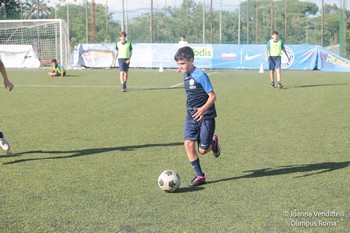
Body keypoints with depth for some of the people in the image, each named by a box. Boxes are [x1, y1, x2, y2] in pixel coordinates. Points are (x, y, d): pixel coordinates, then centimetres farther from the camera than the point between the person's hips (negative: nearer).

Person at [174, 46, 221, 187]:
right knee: (188, 144, -10)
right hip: (191, 117, 7)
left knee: (202, 150, -2)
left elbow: (212, 96, -21)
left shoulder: (200, 76, -18)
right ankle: (200, 176, -2)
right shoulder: (186, 76, 7)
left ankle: (213, 143, 34)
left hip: (206, 117, -7)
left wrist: (203, 109, -34)